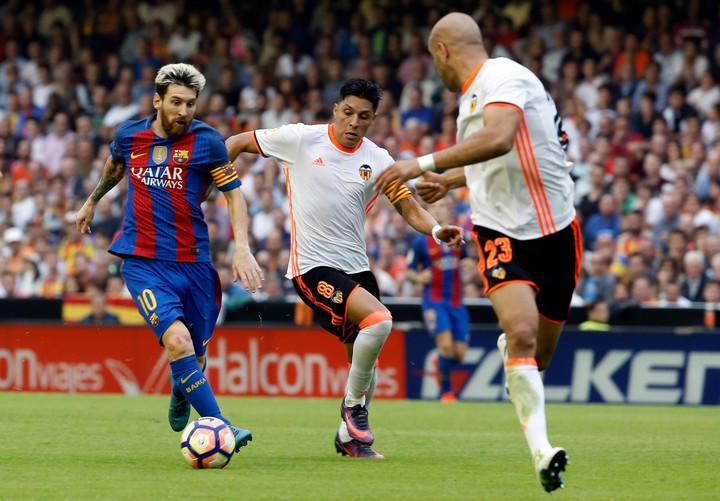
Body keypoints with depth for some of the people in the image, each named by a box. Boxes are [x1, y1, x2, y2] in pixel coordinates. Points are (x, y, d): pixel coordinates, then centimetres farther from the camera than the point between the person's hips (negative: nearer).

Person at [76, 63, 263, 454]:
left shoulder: (207, 141, -4)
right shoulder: (128, 136, 3)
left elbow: (234, 194, 2)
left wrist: (242, 248, -11)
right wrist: (92, 201, 41)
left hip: (193, 263, 1)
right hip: (143, 263, -1)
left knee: (196, 356, 8)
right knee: (178, 340, -24)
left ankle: (180, 398, 46)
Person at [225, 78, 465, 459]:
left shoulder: (378, 160, 3)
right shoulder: (300, 139, -5)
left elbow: (410, 208, 3)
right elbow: (238, 143, 5)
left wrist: (437, 230, -17)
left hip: (356, 267, 5)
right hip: (313, 267, -5)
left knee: (365, 363, 9)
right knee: (379, 320, -26)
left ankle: (350, 436, 31)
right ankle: (353, 405, -7)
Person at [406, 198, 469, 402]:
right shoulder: (422, 242, -2)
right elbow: (409, 272, 3)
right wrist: (419, 277, -18)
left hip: (456, 302, 4)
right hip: (434, 301, -4)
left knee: (460, 353, 0)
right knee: (446, 345, -20)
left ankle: (440, 363, 36)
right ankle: (446, 391, -1)